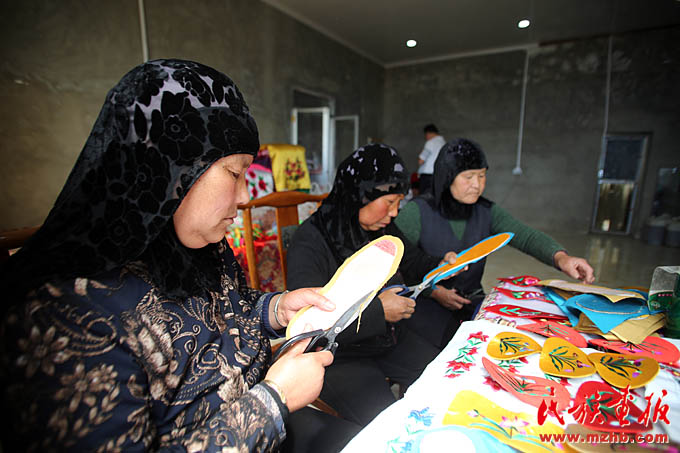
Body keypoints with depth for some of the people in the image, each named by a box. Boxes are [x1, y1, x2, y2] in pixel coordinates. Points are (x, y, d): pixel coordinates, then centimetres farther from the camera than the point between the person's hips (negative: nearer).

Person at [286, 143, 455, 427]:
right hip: (341, 356, -6)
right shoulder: (311, 241, -23)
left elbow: (414, 261, 20)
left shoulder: (381, 230, 0)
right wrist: (378, 310, -29)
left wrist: (441, 264, -1)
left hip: (390, 341, 7)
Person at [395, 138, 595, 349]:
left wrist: (560, 257, -28)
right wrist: (432, 291, -19)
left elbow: (527, 236, -9)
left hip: (472, 300, 5)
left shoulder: (487, 212, 4)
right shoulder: (416, 212, -11)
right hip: (425, 301, -5)